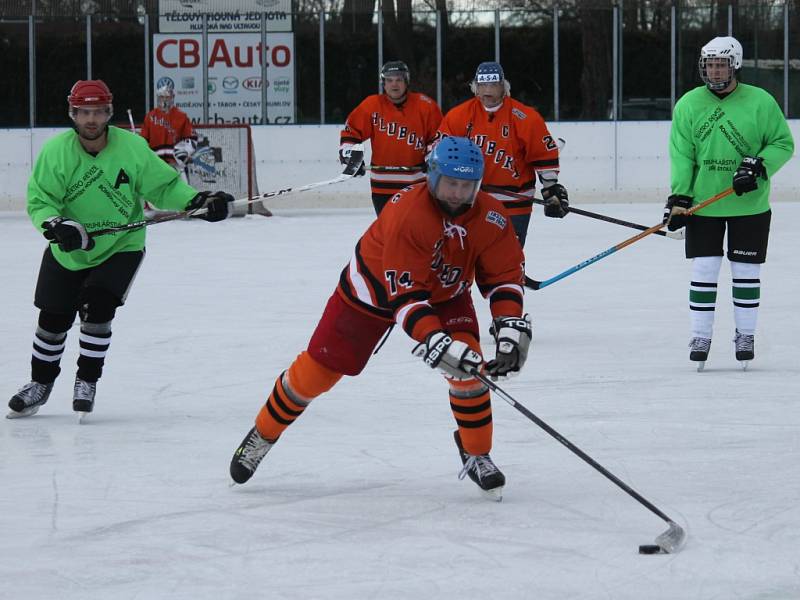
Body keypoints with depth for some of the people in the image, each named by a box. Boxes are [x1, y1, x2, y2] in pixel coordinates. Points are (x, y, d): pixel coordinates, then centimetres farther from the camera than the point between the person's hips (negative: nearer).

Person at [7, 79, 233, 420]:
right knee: (53, 318, 7)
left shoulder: (133, 148, -17)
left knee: (96, 306, -19)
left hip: (120, 249, -2)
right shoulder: (55, 151, -16)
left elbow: (164, 186, -9)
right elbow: (40, 200, -14)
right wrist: (55, 225, -34)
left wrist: (198, 201, -24)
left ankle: (87, 380, 2)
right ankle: (41, 383, 31)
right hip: (67, 252, 2)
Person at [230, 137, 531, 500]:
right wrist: (436, 342, -49)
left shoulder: (490, 219, -22)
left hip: (445, 293, 4)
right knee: (318, 369, 1)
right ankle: (263, 435, 25)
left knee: (467, 367, -19)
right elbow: (404, 294, -40)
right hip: (374, 289, -3)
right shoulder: (407, 214, -38)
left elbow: (504, 275, -15)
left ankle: (476, 454, 1)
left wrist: (512, 331, -30)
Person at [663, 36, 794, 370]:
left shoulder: (760, 102, -6)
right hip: (703, 204, 1)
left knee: (746, 272, 6)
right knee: (703, 270, 1)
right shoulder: (689, 104, 0)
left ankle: (746, 336, 19)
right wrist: (679, 198, -9)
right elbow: (681, 154, -1)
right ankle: (700, 336, 10)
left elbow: (783, 143, 0)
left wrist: (759, 167, -16)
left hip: (749, 205, -1)